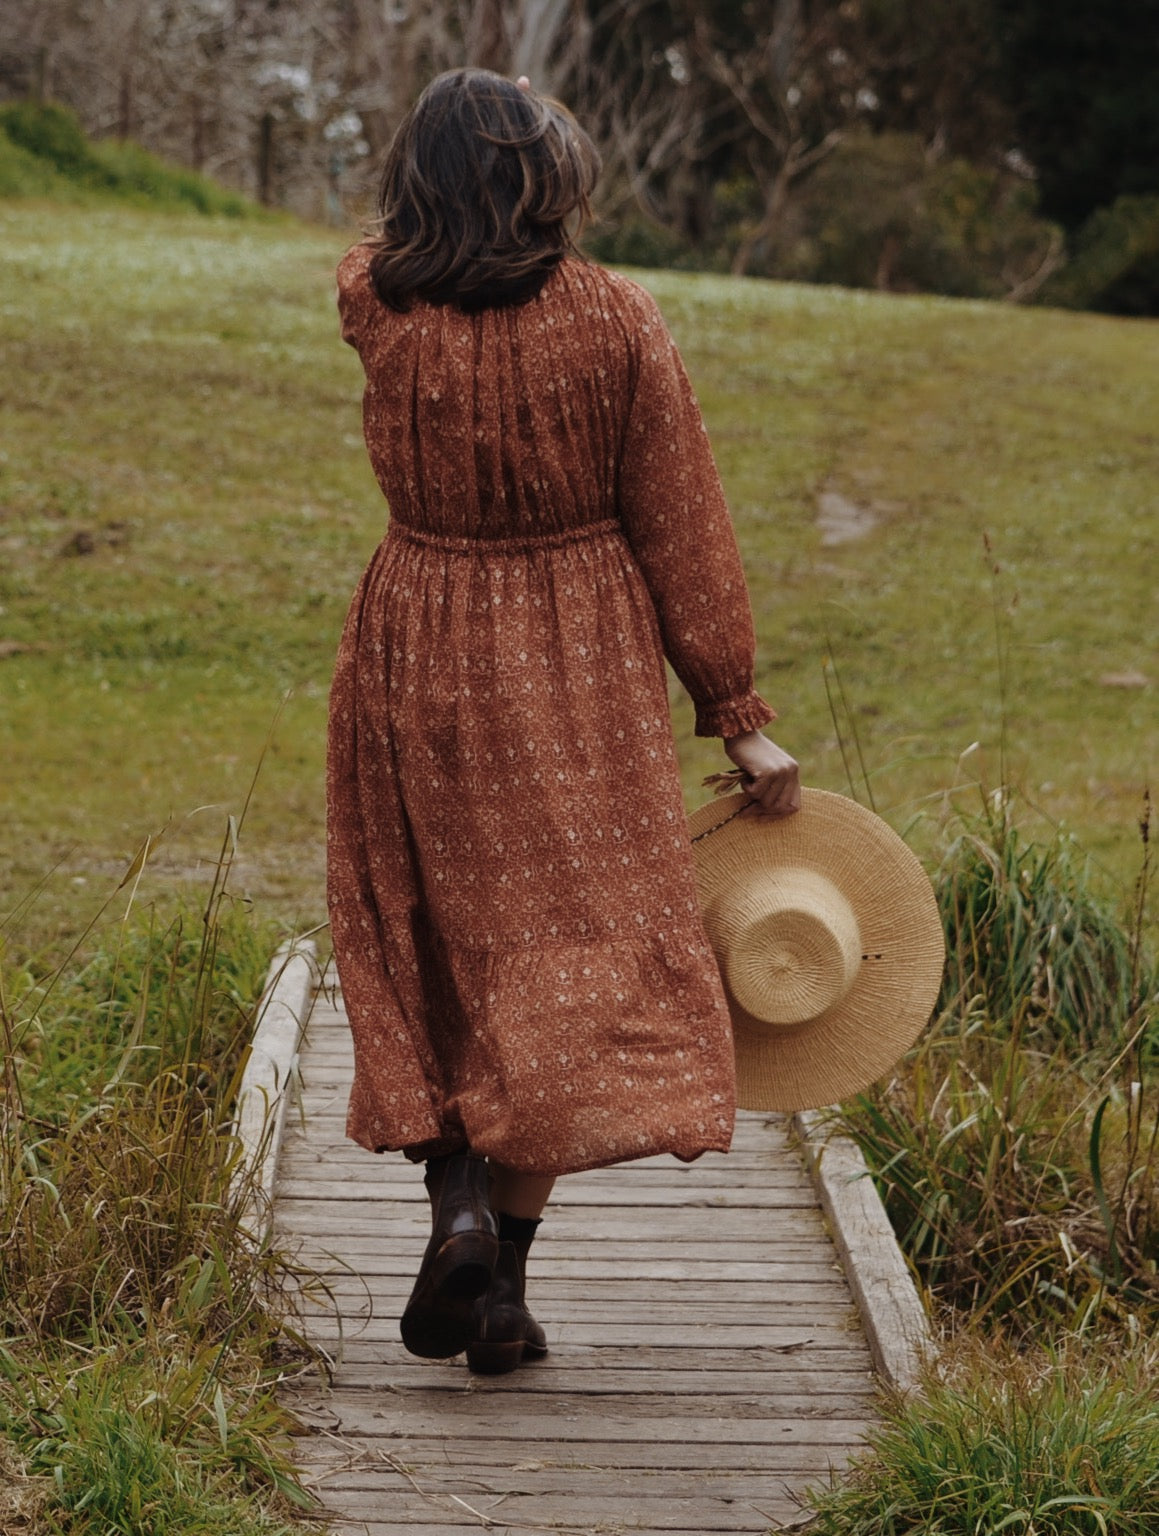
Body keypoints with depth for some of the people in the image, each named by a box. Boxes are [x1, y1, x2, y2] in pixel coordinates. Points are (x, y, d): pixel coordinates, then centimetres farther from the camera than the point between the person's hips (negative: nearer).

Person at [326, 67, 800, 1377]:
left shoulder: (374, 306, -8)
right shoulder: (616, 323, -11)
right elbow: (681, 533, -7)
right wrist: (739, 715, -1)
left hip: (415, 655, 1)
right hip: (580, 674, -1)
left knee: (433, 951, 18)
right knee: (564, 964, 6)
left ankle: (458, 1199, 1)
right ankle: (501, 1289, 4)